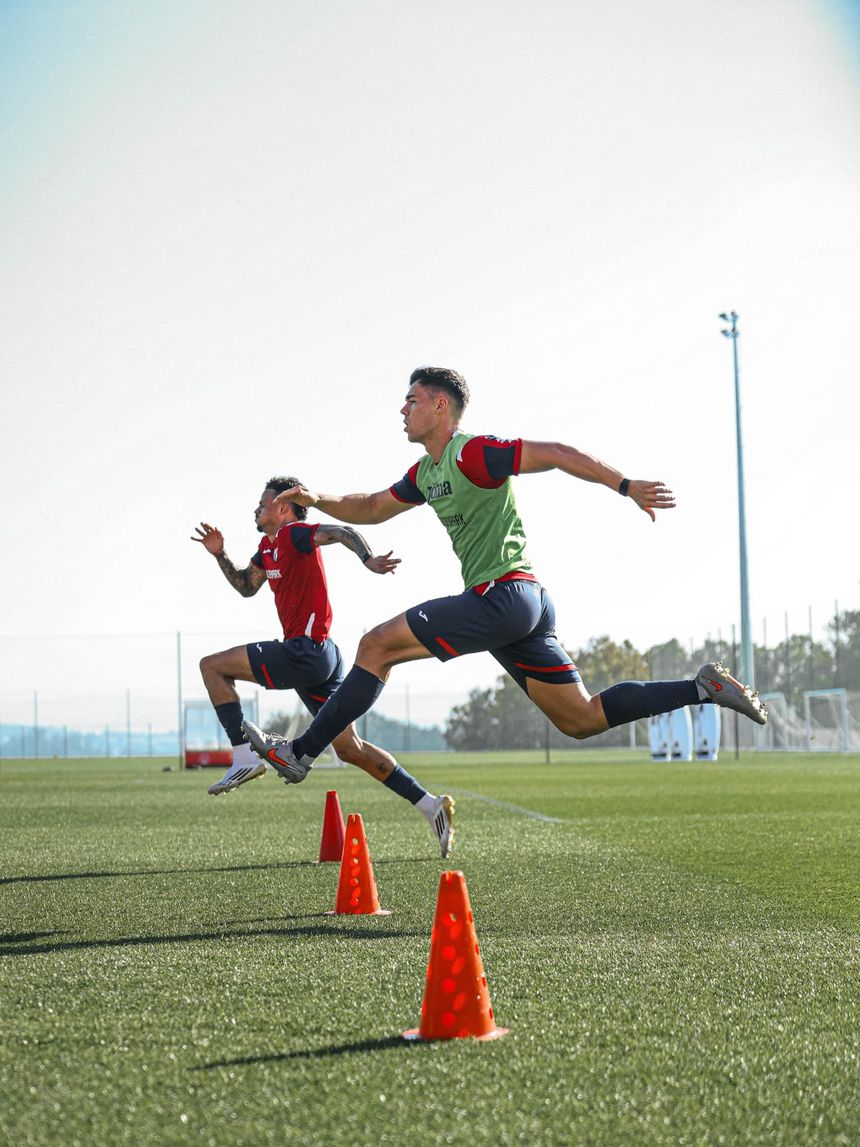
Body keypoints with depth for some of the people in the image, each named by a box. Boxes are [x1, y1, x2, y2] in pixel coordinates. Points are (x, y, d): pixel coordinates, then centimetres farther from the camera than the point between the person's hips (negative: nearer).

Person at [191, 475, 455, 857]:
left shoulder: (293, 534, -8)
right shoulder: (268, 545, 21)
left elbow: (343, 532, -24)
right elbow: (246, 586, 33)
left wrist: (368, 560, -42)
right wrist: (219, 555, 18)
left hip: (306, 652, -10)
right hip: (320, 658, 10)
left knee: (212, 665, -3)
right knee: (349, 748, 9)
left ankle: (244, 756, -10)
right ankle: (432, 806, 7)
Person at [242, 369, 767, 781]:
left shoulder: (472, 454, -8)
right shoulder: (426, 474, 21)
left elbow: (556, 453, -15)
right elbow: (371, 508, 31)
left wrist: (627, 486, -23)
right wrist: (318, 500, 14)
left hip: (504, 594, -10)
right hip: (524, 605, 10)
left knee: (377, 645, -8)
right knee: (582, 719, 8)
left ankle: (301, 753, -4)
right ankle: (705, 687, 8)